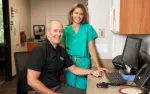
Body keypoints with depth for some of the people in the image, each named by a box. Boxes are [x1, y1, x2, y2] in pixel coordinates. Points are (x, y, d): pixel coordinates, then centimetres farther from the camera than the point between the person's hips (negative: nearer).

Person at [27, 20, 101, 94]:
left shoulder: (62, 50, 7)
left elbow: (73, 68, 14)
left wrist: (91, 72, -1)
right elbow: (31, 81, -20)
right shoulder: (39, 50, -17)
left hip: (59, 87, 8)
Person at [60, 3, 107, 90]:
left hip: (83, 64, -1)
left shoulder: (88, 28, -1)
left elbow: (91, 48, -3)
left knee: (81, 89, 6)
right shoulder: (66, 29, 3)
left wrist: (98, 67, -9)